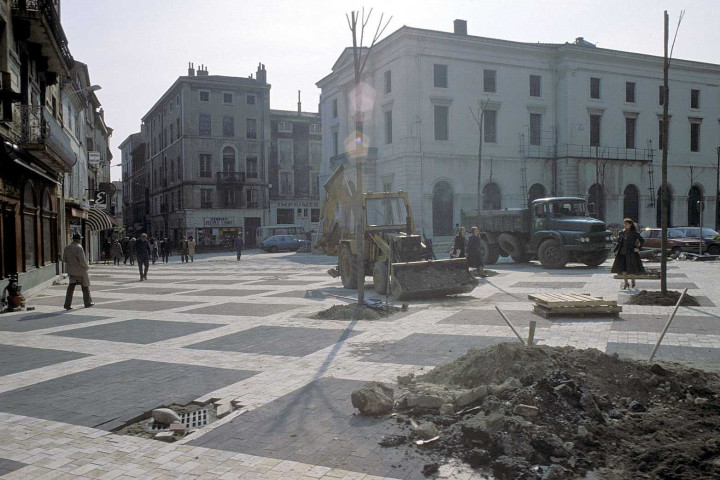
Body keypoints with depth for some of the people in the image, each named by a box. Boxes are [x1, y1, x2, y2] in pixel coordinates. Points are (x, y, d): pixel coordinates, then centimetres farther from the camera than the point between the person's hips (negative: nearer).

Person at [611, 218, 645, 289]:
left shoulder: (634, 233, -4)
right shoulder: (622, 232, 9)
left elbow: (642, 240, -4)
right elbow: (619, 242, 14)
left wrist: (638, 248, -9)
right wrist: (615, 250, 6)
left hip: (631, 253, -4)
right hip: (622, 253, 4)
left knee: (632, 268, 4)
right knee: (623, 268, -1)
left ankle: (633, 281, 26)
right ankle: (625, 283, 6)